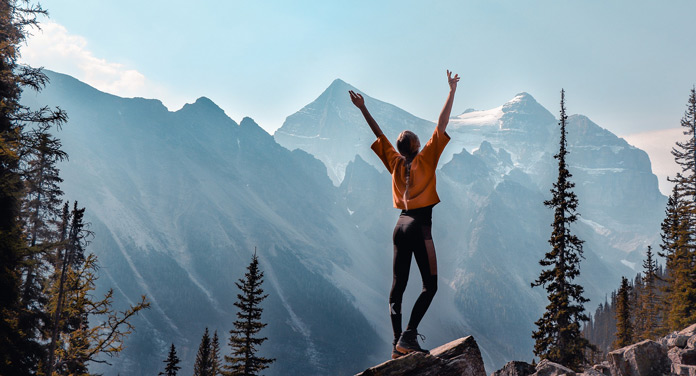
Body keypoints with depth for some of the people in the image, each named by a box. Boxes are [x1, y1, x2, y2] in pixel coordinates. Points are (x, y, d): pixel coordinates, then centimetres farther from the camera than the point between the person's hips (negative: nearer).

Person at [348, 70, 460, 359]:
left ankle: (397, 342, 2)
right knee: (430, 285, -2)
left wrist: (363, 109, 27)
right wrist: (452, 92, -2)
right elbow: (441, 126, -5)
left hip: (401, 224, 6)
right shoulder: (425, 158, -4)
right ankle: (409, 336, -16)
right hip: (420, 226, -6)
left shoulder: (395, 163, 7)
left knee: (398, 286, 7)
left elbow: (378, 134, 17)